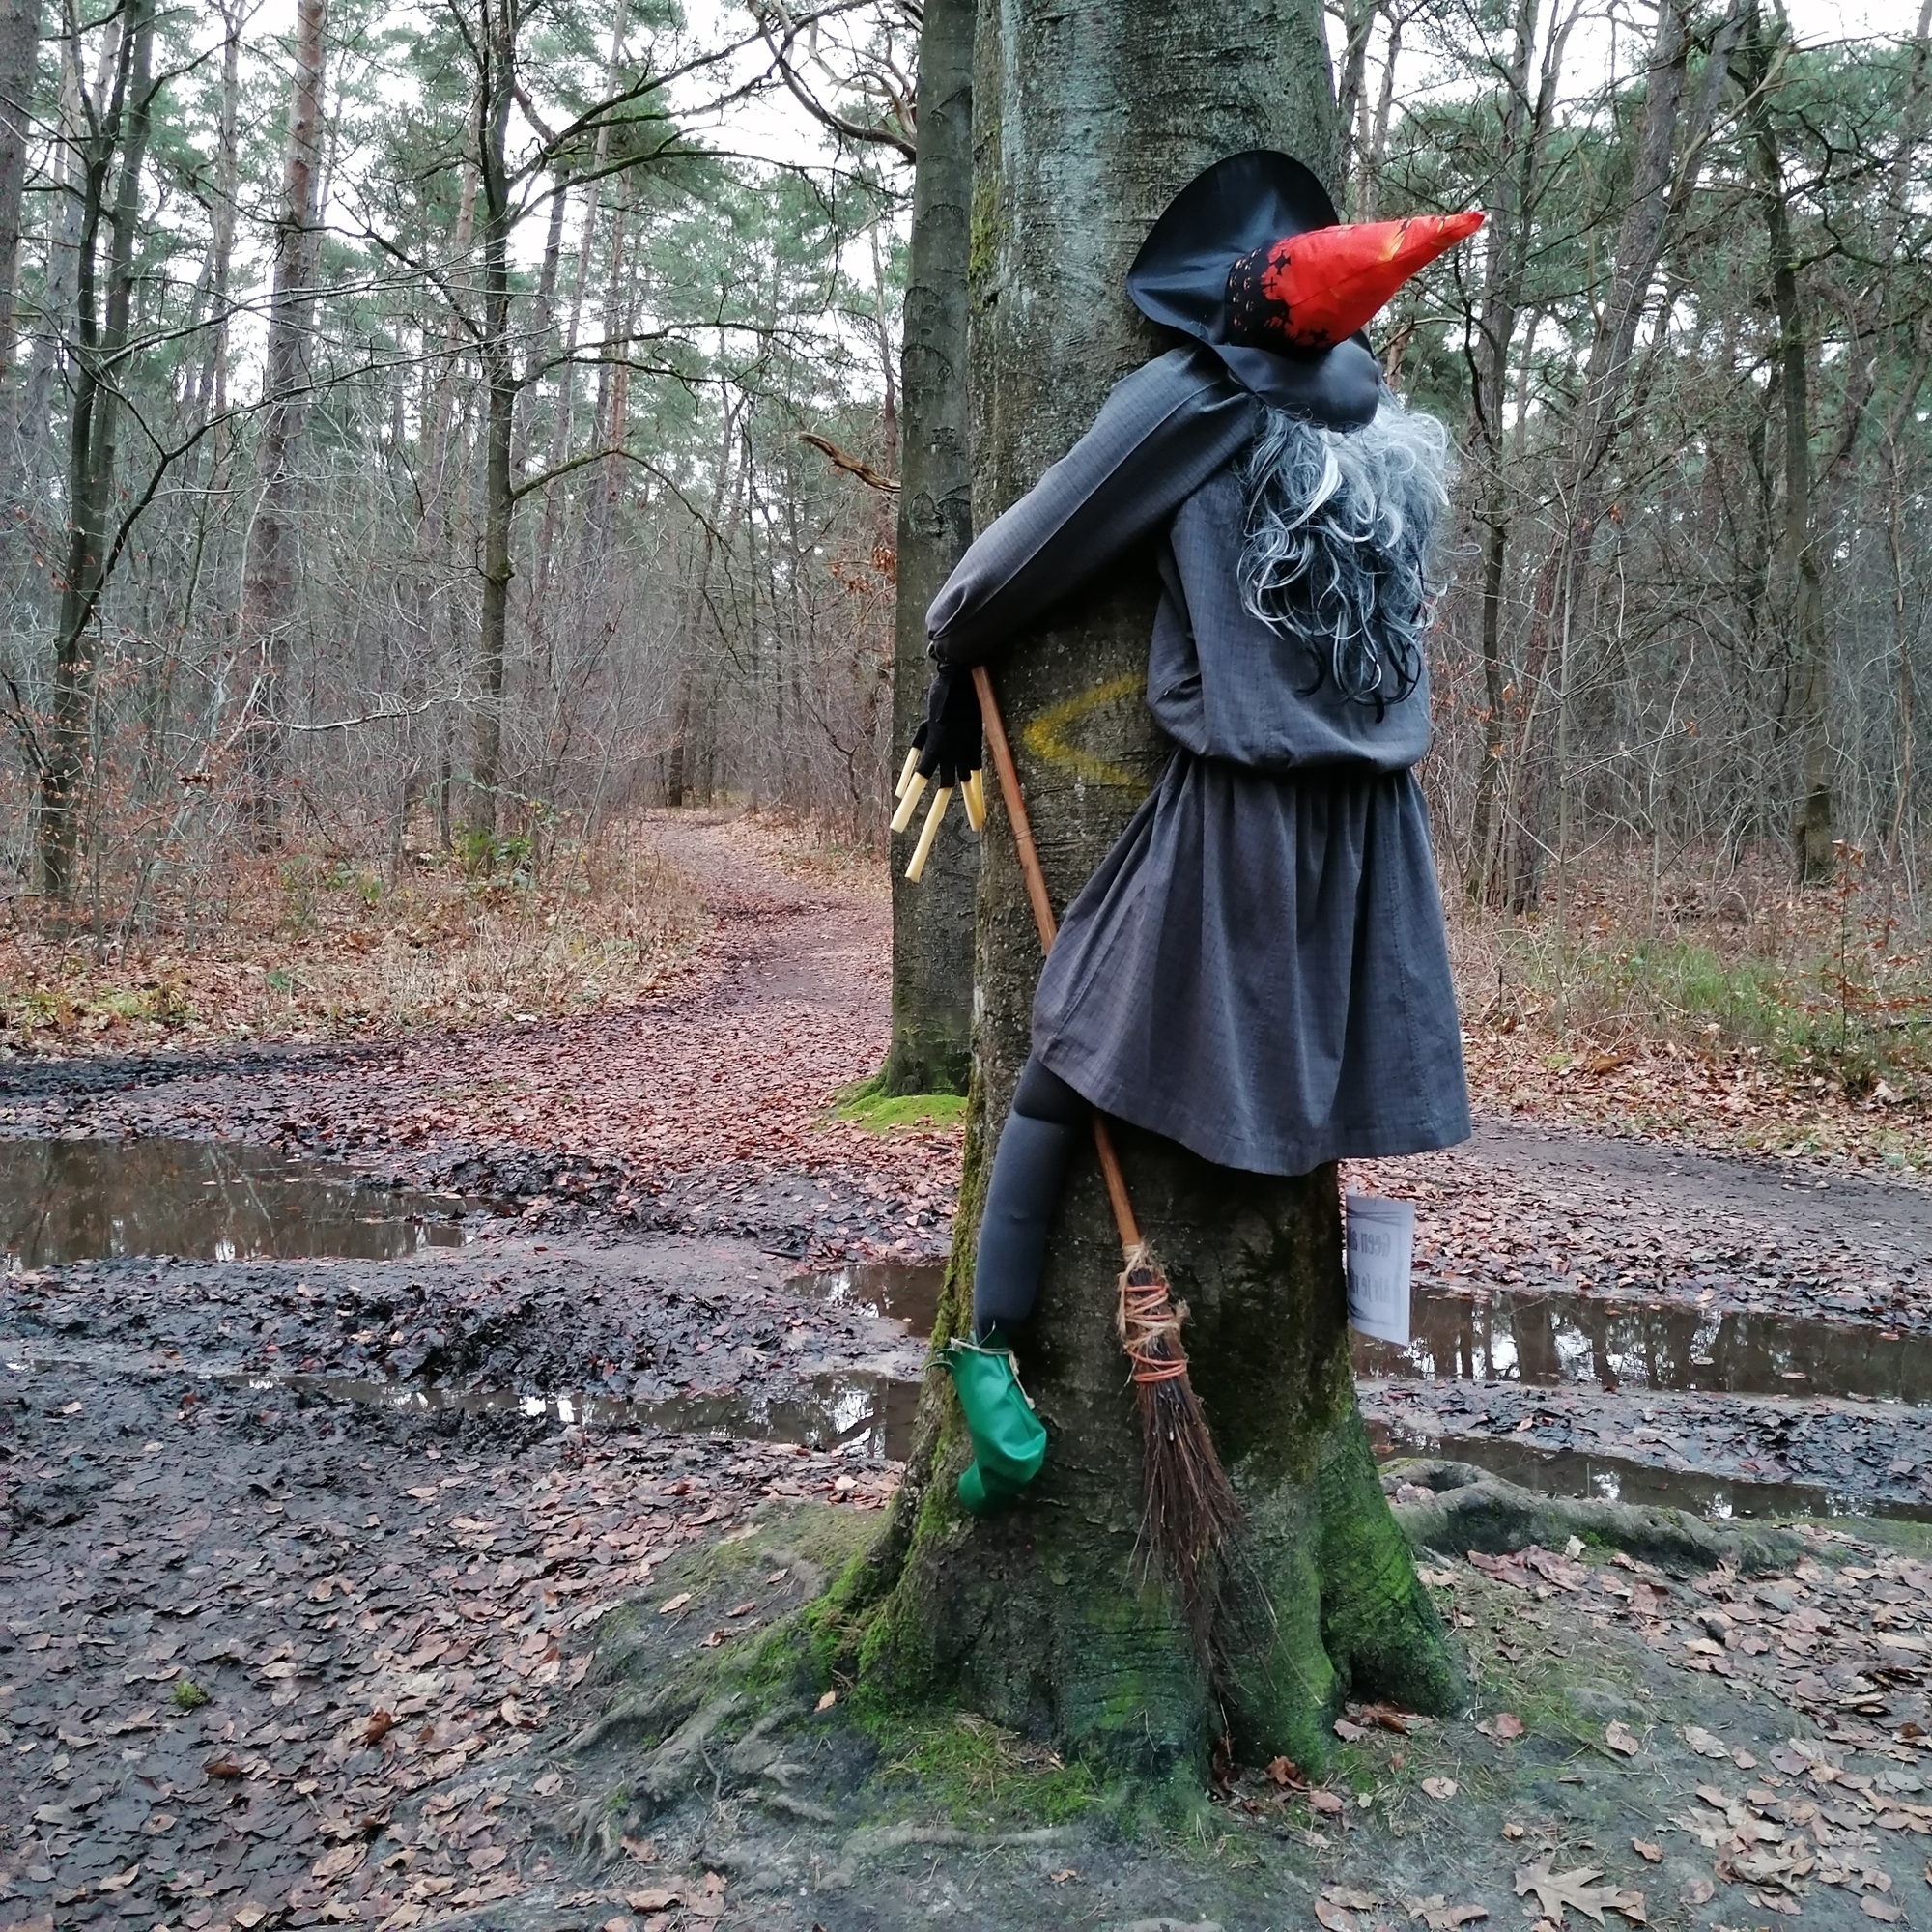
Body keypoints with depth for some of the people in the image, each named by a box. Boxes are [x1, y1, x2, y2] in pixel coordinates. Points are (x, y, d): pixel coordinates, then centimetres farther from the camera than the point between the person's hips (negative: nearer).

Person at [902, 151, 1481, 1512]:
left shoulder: (1191, 396, -3)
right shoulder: (1396, 421, 13)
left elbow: (1027, 558, -2)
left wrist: (952, 661, 13)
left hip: (1230, 815, -5)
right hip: (1375, 820, 5)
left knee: (1063, 1069, 4)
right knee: (1316, 1088, 14)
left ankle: (992, 1353, 3)